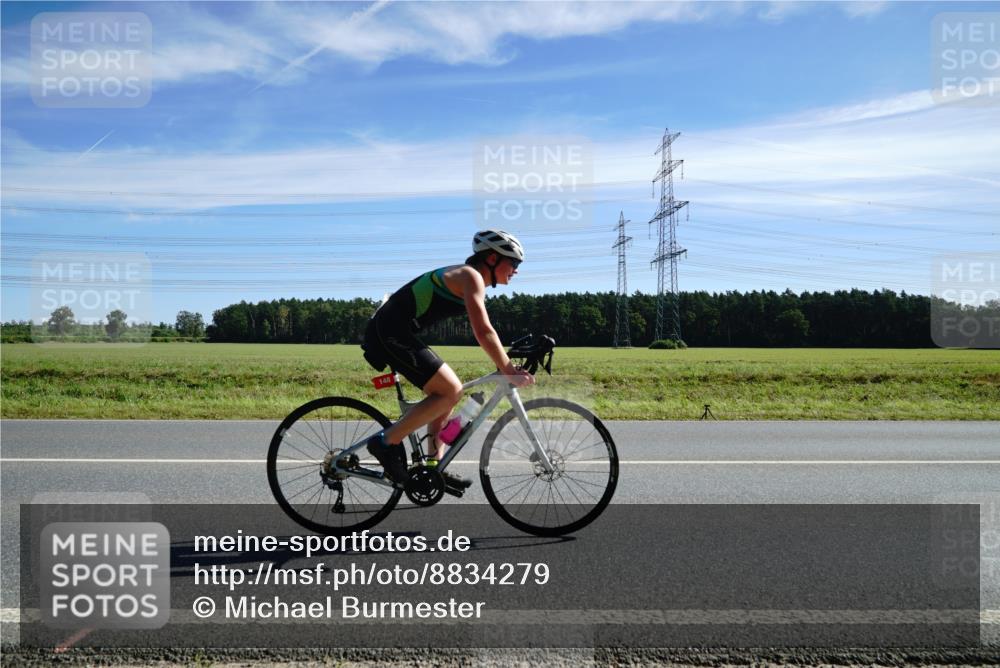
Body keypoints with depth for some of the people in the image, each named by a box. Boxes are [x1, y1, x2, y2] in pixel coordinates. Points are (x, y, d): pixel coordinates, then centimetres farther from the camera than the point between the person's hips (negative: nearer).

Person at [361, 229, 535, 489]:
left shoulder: (466, 278, 19)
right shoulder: (471, 277, -12)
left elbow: (484, 332, 21)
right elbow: (483, 333, -22)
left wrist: (509, 365, 15)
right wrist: (509, 372, -17)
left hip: (391, 331, 10)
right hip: (392, 331, -10)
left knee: (450, 391, 12)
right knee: (450, 391, -15)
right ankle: (386, 442, -8)